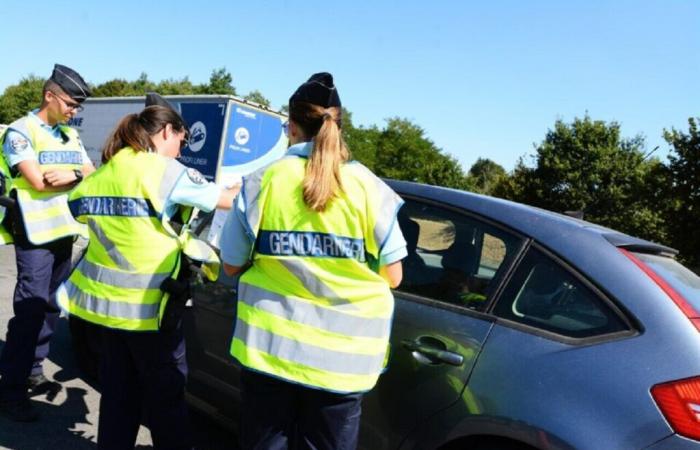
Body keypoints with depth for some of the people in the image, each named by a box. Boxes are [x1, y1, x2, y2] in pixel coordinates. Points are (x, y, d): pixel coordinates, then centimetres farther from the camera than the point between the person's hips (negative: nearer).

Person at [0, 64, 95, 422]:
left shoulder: (71, 135, 15)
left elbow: (93, 177, 9)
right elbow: (38, 181, -18)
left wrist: (72, 174, -12)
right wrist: (76, 174, -5)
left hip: (65, 232, 7)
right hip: (36, 235, -7)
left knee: (50, 308, 13)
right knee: (29, 310, -6)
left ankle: (33, 371, 27)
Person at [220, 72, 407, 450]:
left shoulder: (264, 181, -5)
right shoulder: (367, 186, -5)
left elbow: (232, 265, 2)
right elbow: (392, 276, -2)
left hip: (270, 346, 0)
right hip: (342, 356, 0)